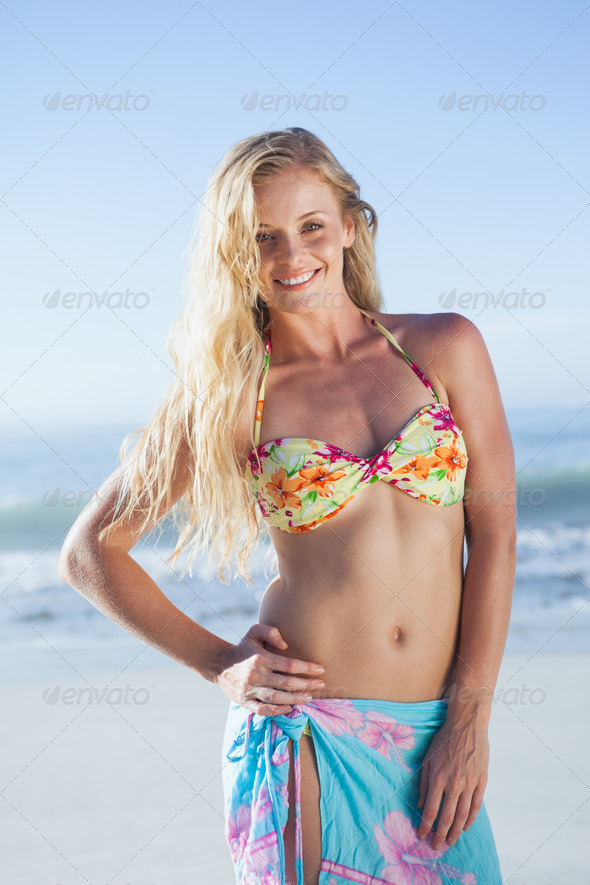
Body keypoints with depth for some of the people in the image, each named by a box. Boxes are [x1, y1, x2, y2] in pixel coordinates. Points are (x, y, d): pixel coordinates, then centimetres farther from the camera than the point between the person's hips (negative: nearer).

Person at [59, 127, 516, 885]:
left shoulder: (445, 347, 4)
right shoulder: (225, 392, 1)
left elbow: (493, 535, 1)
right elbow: (89, 552, 7)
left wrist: (469, 722, -5)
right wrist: (221, 665, -1)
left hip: (435, 737, 2)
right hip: (306, 729, -2)